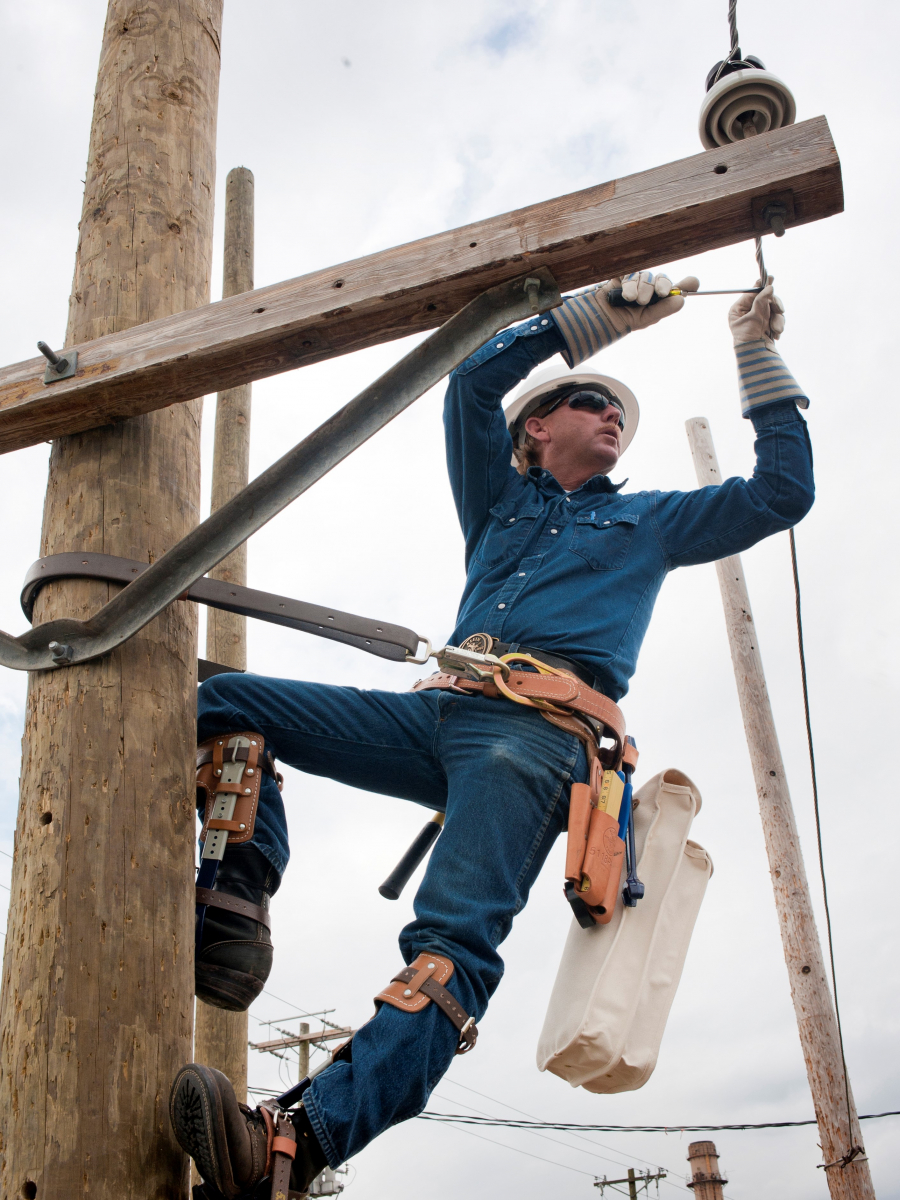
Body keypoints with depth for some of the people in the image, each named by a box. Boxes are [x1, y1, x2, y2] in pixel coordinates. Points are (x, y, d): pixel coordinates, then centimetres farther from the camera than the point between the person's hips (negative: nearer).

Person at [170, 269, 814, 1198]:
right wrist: (605, 308, 21)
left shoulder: (651, 521, 29)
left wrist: (757, 354, 28)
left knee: (454, 938, -28)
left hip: (539, 730, -3)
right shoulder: (500, 498, 31)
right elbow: (474, 380, 20)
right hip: (439, 713, 4)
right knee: (227, 701, -11)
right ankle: (235, 913, -25)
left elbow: (783, 492, 24)